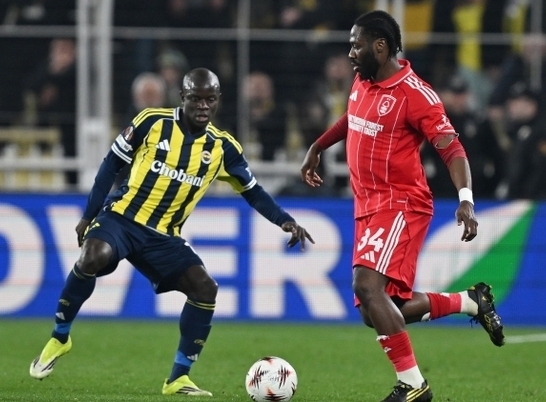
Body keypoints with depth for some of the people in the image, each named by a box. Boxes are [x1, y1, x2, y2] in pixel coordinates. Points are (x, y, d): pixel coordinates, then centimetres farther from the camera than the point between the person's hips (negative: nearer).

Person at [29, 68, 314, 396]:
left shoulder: (223, 147, 0)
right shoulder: (152, 122, -7)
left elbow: (253, 192, 7)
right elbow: (112, 164, 1)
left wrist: (285, 221, -10)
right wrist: (89, 215, -1)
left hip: (164, 236, 3)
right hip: (122, 216, -3)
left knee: (205, 288, -15)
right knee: (93, 257, -34)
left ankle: (179, 378, -4)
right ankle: (60, 337, -12)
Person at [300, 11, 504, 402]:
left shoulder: (414, 93, -16)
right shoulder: (363, 84, 9)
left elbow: (452, 149, -18)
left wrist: (466, 200, -30)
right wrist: (317, 148, 40)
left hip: (401, 205, -9)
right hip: (368, 207, 9)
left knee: (367, 285, -26)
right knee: (377, 312, 7)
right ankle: (471, 301, 26)